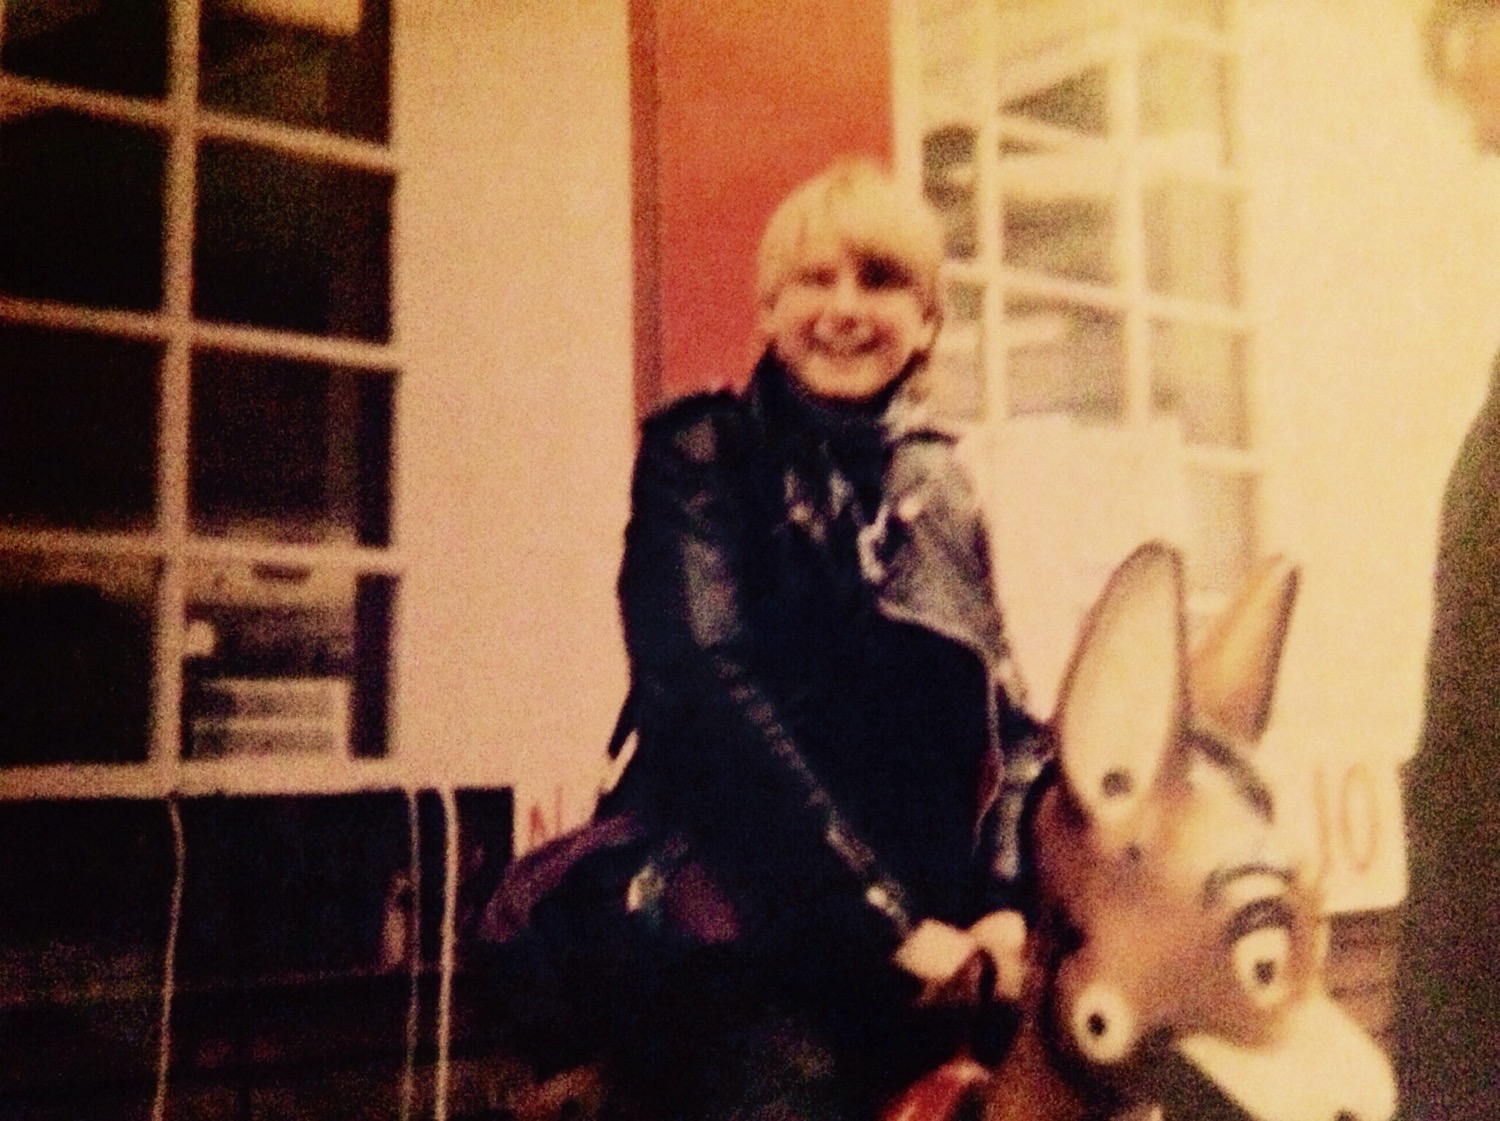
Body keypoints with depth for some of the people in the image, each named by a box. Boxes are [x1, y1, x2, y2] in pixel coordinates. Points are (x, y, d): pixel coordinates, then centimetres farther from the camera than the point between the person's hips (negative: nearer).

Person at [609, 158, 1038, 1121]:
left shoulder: (943, 489, 15)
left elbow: (1006, 718, 12)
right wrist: (889, 920, -16)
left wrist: (1011, 903, -7)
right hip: (757, 944, -4)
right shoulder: (702, 455, 1)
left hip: (939, 954, 5)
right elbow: (707, 688, -12)